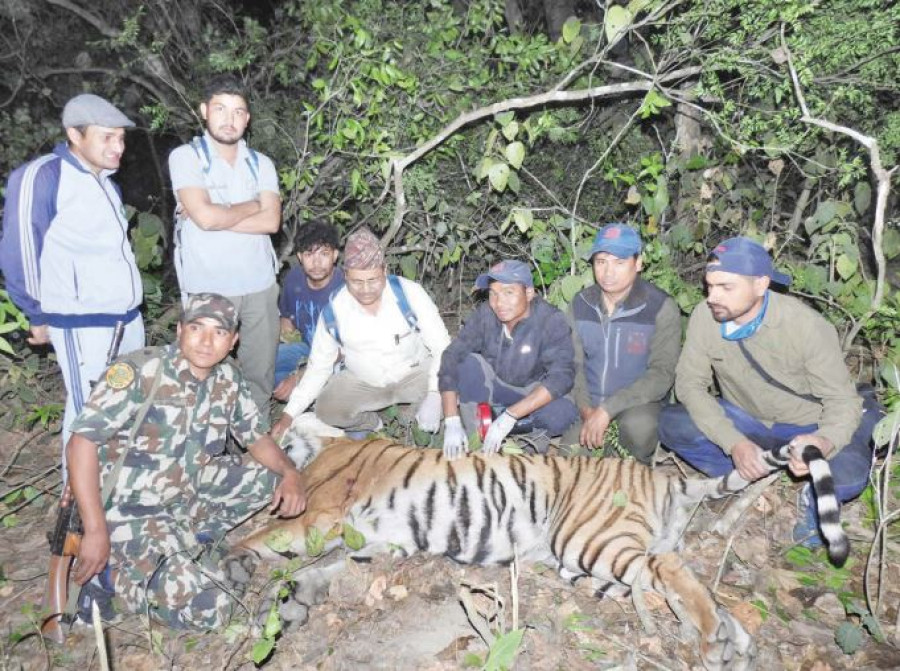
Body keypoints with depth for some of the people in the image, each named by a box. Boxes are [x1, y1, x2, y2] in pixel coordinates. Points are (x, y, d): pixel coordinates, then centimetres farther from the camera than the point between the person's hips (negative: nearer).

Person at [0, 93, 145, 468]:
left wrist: (127, 302, 19)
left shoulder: (105, 181, 14)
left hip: (128, 315, 8)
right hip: (81, 324, -7)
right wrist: (40, 316, -2)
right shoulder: (40, 177, -11)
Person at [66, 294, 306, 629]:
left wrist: (290, 473, -14)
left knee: (273, 480, -4)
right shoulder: (139, 371, -22)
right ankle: (108, 575, 3)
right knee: (208, 609, -16)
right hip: (129, 510, -7)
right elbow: (82, 442, -22)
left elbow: (257, 437, 6)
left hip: (188, 494, 7)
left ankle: (192, 540, 5)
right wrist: (95, 532, -25)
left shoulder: (229, 378, -3)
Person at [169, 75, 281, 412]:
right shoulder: (186, 156, -1)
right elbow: (205, 217, -15)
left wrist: (218, 216, -11)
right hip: (208, 288, -3)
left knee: (261, 370, 10)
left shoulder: (261, 163, 10)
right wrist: (253, 206, -1)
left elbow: (271, 221, -4)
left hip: (260, 284, 4)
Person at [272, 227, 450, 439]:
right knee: (326, 409, -24)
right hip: (362, 382, 2)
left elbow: (441, 346, -14)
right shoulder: (334, 311, -14)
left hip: (415, 373, -1)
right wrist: (289, 414, -7)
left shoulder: (410, 294, -21)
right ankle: (370, 422, 9)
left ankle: (424, 409, 7)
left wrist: (435, 391, -29)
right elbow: (318, 367, -2)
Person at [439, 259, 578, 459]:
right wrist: (452, 422, -31)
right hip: (491, 394, 2)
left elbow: (562, 376, -32)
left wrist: (509, 416, -39)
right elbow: (451, 359, -20)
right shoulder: (484, 315, -18)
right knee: (469, 361, -25)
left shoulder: (551, 320, -24)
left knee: (564, 411, -33)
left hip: (532, 398, -2)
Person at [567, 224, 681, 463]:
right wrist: (586, 409, -16)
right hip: (590, 404, 4)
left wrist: (607, 410, -25)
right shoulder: (580, 304, 0)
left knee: (638, 426, -35)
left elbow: (661, 374, -19)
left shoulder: (662, 308, -14)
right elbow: (573, 363, 0)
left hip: (638, 402, -4)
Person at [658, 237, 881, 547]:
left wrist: (825, 441, -44)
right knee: (671, 424, -22)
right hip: (744, 423, 3)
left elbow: (842, 400, -20)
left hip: (808, 429, -2)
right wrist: (734, 443, -29)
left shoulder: (808, 326, -26)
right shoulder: (705, 316, -20)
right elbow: (690, 384, -15)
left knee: (847, 473, -34)